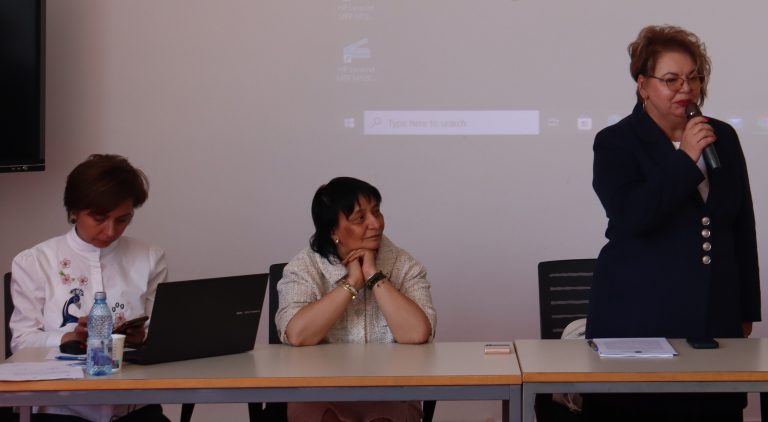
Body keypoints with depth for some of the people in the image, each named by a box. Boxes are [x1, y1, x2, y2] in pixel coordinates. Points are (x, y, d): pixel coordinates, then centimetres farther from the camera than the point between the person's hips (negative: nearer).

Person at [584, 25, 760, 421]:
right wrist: (685, 161, -17)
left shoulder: (723, 137, 11)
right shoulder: (616, 143, -2)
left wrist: (747, 310, 14)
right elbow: (632, 216, -17)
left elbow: (744, 229, 15)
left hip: (715, 316, 4)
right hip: (641, 317, -4)